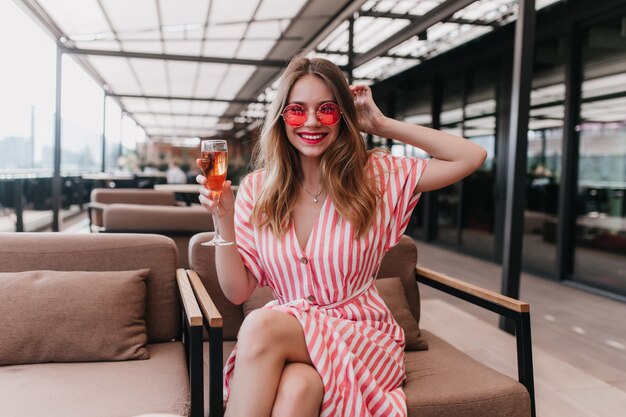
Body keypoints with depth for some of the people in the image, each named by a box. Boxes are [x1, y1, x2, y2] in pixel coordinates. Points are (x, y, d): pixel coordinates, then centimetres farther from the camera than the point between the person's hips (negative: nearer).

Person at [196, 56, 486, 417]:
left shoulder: (376, 175, -3)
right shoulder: (257, 189, 0)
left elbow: (472, 157, -9)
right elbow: (238, 292, 0)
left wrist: (383, 125, -8)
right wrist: (225, 218, -15)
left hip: (362, 335, -1)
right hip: (289, 333, 2)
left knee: (262, 327, -31)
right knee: (295, 387, -35)